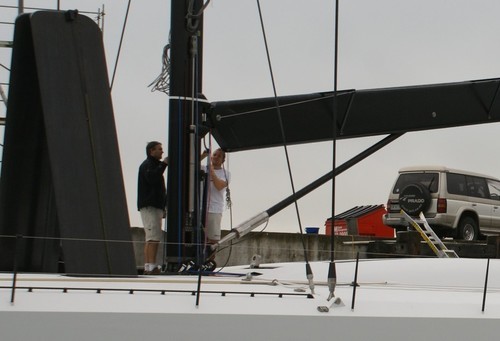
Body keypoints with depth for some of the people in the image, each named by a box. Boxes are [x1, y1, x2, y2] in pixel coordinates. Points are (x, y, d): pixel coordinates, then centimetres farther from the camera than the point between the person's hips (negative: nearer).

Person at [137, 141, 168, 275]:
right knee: (154, 238, -16)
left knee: (150, 238, 8)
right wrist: (163, 164, -21)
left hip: (155, 206, 11)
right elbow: (151, 178, -27)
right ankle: (152, 266, -21)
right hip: (149, 206, -11)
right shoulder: (147, 165, -6)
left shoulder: (154, 164, 26)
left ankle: (147, 266, 8)